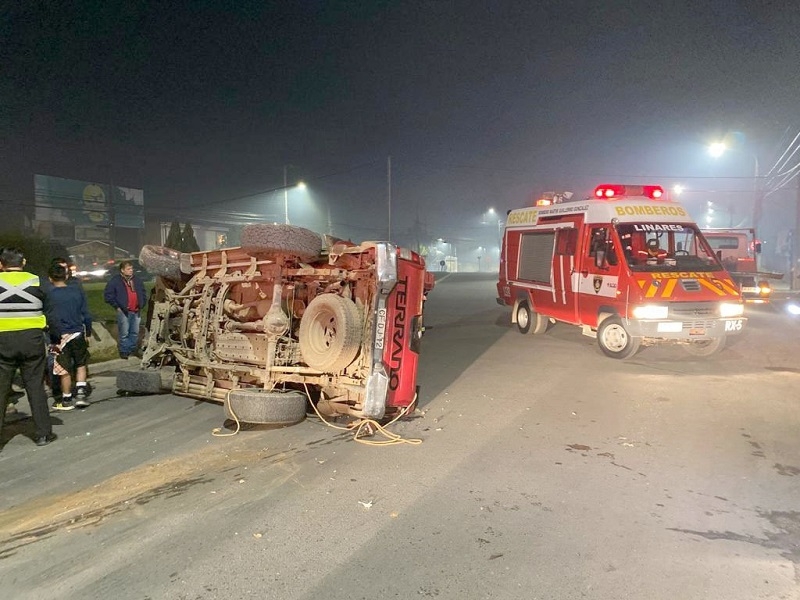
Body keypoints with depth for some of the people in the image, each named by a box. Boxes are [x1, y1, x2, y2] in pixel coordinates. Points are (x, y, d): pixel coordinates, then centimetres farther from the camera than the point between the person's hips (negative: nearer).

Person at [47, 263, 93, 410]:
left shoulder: (48, 294, -8)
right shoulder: (77, 291, 0)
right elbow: (86, 315, 3)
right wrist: (88, 333, 13)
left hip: (60, 337, -2)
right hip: (78, 334, 2)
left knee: (65, 370, 7)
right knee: (81, 365, 19)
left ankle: (66, 400, 18)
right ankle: (81, 392, 9)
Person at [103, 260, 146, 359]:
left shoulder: (137, 280, 11)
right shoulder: (115, 281, -6)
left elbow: (143, 294, 22)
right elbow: (107, 295, -4)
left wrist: (141, 304, 11)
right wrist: (117, 306, -6)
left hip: (136, 311, 5)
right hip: (123, 311, -5)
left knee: (135, 332, 12)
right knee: (124, 333, -1)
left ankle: (133, 349, 25)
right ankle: (124, 351, 11)